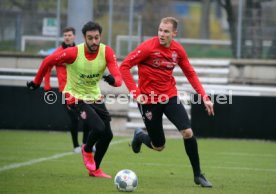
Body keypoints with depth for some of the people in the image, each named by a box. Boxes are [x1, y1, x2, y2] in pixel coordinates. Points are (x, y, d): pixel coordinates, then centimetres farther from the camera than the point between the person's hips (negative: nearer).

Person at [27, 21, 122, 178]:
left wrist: (113, 80, -51)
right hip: (76, 97, -5)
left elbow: (118, 77, -27)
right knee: (99, 128, -23)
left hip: (95, 96, 5)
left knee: (107, 135, 5)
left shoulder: (107, 52, -18)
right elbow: (48, 61, -10)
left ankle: (95, 169, 29)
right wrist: (37, 81, 1)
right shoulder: (73, 53, -25)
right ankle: (87, 150, 12)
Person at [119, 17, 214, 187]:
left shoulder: (178, 50, -2)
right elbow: (124, 67, -15)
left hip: (170, 96, 3)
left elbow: (190, 74, 8)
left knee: (188, 132, -15)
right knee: (158, 146, 3)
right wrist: (136, 93, -22)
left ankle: (198, 175, -1)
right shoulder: (148, 47, -16)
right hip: (149, 99, -3)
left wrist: (204, 97, -1)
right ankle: (139, 136, 39)